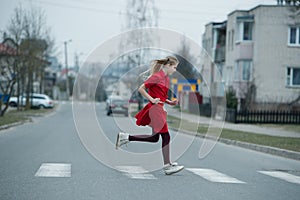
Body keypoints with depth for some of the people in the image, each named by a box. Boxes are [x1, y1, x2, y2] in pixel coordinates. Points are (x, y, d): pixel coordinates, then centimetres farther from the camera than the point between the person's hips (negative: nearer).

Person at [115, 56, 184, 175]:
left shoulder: (167, 79, 15)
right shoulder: (157, 76, -12)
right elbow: (141, 89, -13)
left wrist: (170, 102, 8)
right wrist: (152, 100, -18)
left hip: (159, 109, 10)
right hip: (154, 109, -10)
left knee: (155, 138, 12)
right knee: (166, 136, -6)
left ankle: (126, 137, 16)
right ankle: (167, 166, 0)